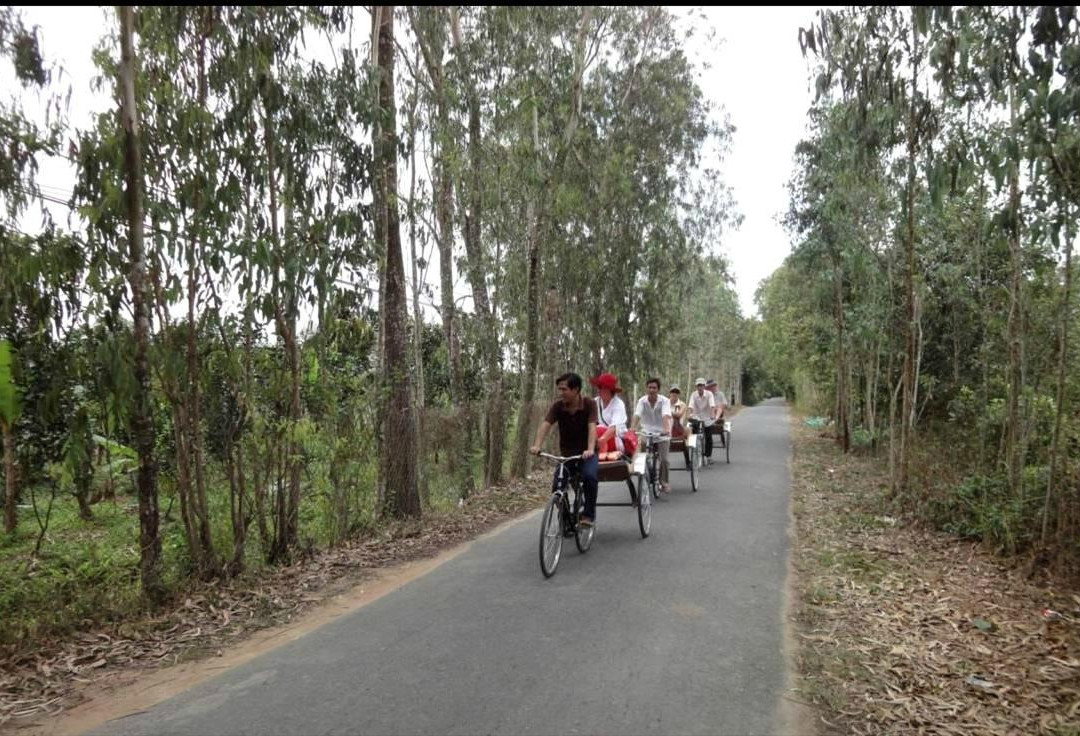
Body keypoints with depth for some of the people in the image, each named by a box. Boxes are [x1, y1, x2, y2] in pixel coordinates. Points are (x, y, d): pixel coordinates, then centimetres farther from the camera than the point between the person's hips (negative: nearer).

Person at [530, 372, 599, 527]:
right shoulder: (557, 406, -10)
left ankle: (588, 514, -13)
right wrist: (537, 445, -41)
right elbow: (545, 425, -23)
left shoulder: (589, 404, -16)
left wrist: (590, 449, -46)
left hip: (586, 453, -3)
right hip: (566, 453, 3)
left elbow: (592, 428, -29)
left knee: (589, 475, -31)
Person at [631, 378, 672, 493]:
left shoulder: (664, 400, -10)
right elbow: (637, 415, -19)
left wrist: (666, 429, -44)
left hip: (661, 433, -2)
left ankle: (664, 482, 6)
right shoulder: (642, 401, -5)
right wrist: (633, 427, -37)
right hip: (646, 433, 2)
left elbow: (666, 416, -26)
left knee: (664, 459, -12)